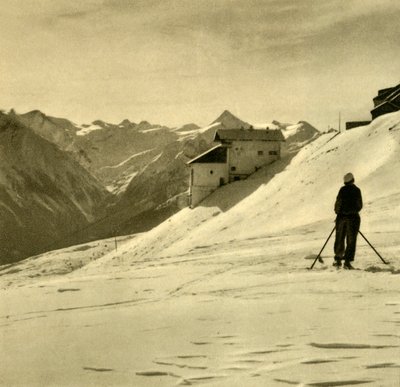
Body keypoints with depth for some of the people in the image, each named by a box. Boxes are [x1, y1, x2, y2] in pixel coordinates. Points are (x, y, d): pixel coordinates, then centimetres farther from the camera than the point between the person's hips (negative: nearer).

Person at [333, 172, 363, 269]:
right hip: (353, 217, -1)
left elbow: (338, 203, -2)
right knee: (351, 240, 1)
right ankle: (347, 262, -5)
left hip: (342, 216, 1)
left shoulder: (342, 190, -3)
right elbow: (360, 205, 2)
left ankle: (338, 260, 17)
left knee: (339, 239, 13)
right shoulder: (357, 190, -3)